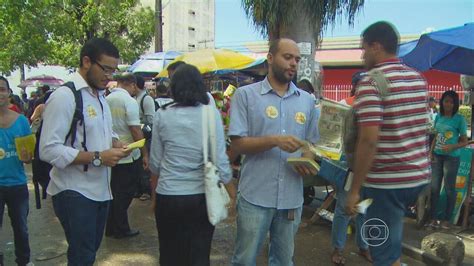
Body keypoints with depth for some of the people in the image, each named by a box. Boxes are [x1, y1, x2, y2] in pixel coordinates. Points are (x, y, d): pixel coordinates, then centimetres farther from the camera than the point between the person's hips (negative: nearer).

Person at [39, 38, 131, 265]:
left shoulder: (100, 96, 11)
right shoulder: (64, 96, -17)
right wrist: (97, 157, -24)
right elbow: (49, 150, -23)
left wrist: (115, 144, 2)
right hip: (74, 192, -8)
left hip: (100, 189, 8)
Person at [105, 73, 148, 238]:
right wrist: (145, 153, -12)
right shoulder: (129, 101, -15)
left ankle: (111, 228, 26)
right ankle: (121, 229, 15)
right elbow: (136, 130, -19)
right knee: (125, 193, 5)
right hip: (128, 155, -6)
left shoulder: (106, 100, 5)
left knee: (114, 192, 16)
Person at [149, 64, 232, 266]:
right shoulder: (211, 113, -6)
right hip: (202, 197, 0)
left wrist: (155, 192, 18)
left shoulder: (162, 115, -3)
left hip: (167, 197, 1)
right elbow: (220, 160, -7)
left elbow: (155, 162, 3)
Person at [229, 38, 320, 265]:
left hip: (292, 198, 4)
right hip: (255, 196, -4)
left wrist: (308, 161, -8)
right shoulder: (245, 95, -4)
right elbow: (236, 145, -9)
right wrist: (274, 140, -23)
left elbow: (310, 143, 15)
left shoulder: (307, 101, 8)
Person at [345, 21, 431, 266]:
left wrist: (355, 189, -17)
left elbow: (368, 140, -22)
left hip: (387, 181, -8)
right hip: (419, 175, 8)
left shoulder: (371, 82, -16)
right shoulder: (419, 79, 9)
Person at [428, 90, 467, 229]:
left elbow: (464, 141, -6)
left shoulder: (459, 119, -9)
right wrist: (431, 152, 6)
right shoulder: (439, 117, 5)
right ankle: (434, 218, 17)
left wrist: (452, 147, -22)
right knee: (434, 187, 7)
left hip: (451, 158, -5)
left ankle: (446, 219, 18)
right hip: (437, 156, 5)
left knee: (449, 189, 6)